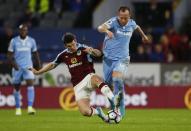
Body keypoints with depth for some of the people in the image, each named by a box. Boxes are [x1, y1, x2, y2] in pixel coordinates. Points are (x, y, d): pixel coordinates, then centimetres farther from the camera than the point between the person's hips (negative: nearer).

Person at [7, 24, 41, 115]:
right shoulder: (14, 41, 0)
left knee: (30, 84, -19)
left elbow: (35, 53, 15)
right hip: (17, 67, 0)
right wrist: (13, 64, -16)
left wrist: (39, 66, 13)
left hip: (28, 67, 0)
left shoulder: (31, 41, 5)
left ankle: (30, 107, -24)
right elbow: (9, 54, 0)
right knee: (17, 87, 7)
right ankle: (18, 108, 22)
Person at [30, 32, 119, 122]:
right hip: (78, 85, 3)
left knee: (96, 79, -44)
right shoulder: (63, 55, 6)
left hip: (88, 78, -3)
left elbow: (98, 54, -24)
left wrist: (92, 51, -46)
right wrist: (38, 72, 24)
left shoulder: (83, 49, -7)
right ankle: (97, 111, 14)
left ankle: (113, 99, -53)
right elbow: (52, 65, 24)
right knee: (85, 112, -18)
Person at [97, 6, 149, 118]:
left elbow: (137, 27, 26)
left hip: (122, 58, 0)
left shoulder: (131, 23, -1)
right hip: (108, 58, 0)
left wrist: (143, 35, 45)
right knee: (107, 82, 8)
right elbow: (100, 28, -32)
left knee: (117, 79, -25)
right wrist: (106, 30, -55)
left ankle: (120, 108, -19)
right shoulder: (113, 21, -13)